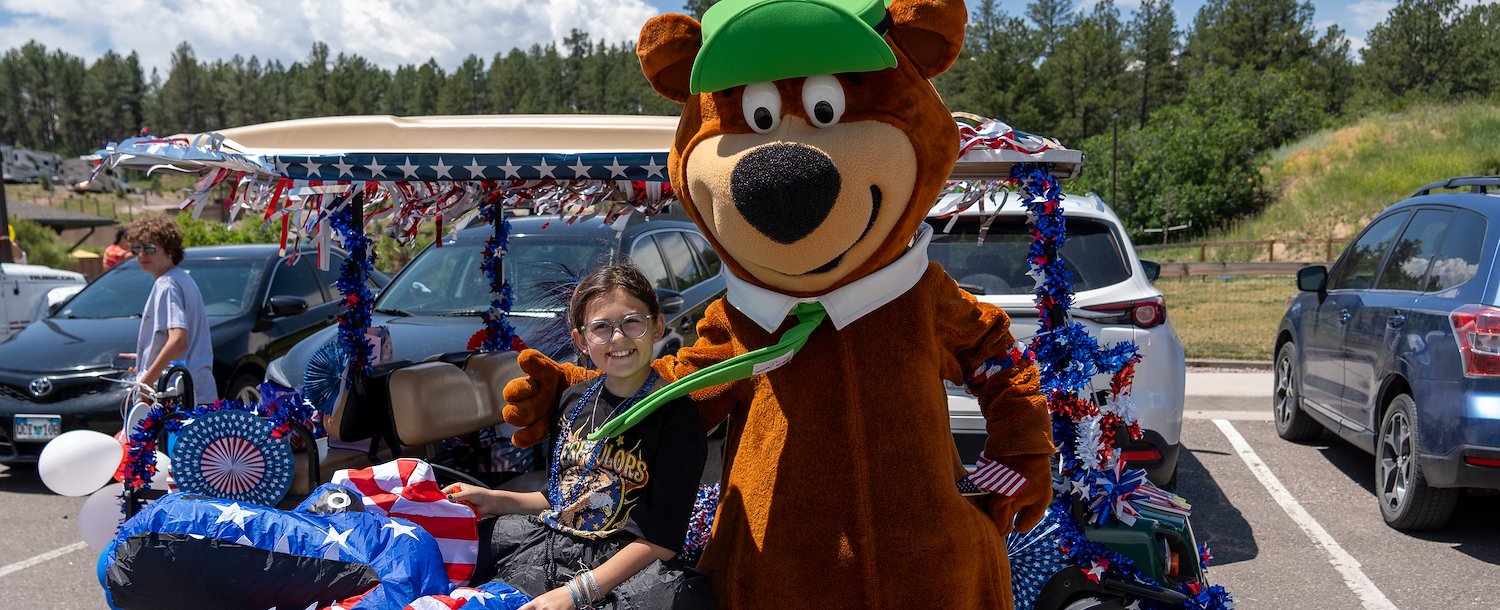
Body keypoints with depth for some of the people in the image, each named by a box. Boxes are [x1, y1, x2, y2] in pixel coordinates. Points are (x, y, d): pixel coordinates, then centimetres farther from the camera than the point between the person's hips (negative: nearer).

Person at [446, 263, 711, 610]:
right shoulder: (574, 400, 11)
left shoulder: (676, 415, -11)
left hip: (619, 564, -6)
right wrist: (495, 501, 9)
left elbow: (662, 539, -16)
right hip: (547, 541, 6)